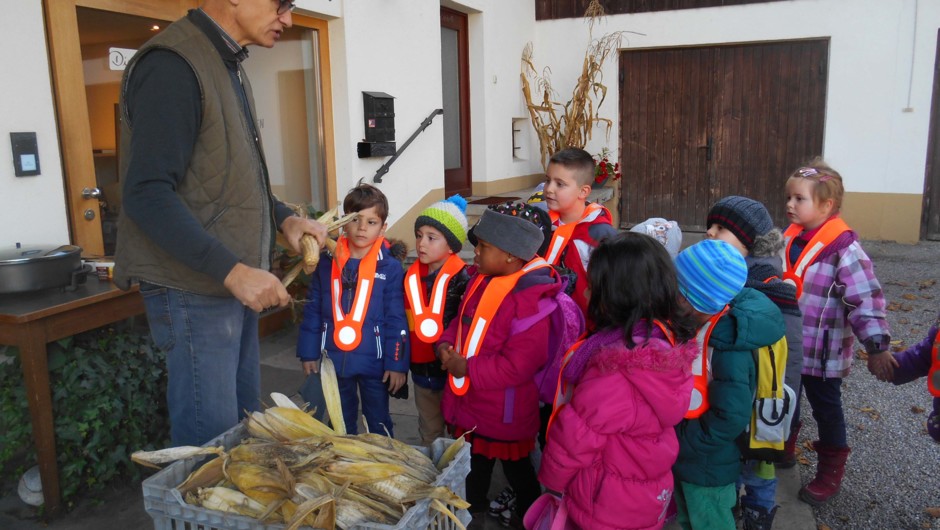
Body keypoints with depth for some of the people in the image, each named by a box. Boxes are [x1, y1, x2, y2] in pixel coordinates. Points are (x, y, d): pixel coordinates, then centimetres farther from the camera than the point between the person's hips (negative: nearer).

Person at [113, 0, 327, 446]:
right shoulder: (172, 65, -15)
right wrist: (231, 270, -26)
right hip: (193, 289, -9)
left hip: (235, 283, 9)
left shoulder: (229, 66, 14)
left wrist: (283, 217, 7)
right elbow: (147, 193, -22)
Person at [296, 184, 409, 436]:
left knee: (378, 426, 12)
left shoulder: (390, 268, -9)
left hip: (374, 362, -3)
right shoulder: (327, 262, -1)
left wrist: (396, 363, -10)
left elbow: (396, 319, -8)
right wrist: (309, 353, 3)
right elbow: (313, 309, 4)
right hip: (334, 360, 3)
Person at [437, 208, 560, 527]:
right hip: (470, 403, 8)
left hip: (505, 411, -8)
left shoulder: (532, 298, -28)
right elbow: (461, 321, 14)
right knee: (474, 459, 27)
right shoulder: (481, 280, 2)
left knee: (515, 466, 16)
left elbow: (518, 365, -31)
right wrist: (446, 345, -7)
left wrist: (467, 368, -24)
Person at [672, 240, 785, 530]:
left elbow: (729, 419, -30)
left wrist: (676, 441, -21)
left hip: (707, 467, -8)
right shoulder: (708, 327, -5)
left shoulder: (730, 349, -32)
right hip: (691, 461, 8)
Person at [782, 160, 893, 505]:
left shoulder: (843, 248, -21)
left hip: (822, 351, -6)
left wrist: (876, 348, -22)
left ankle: (830, 472, 30)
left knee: (825, 408, 11)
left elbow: (866, 300, -21)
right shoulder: (790, 238, 0)